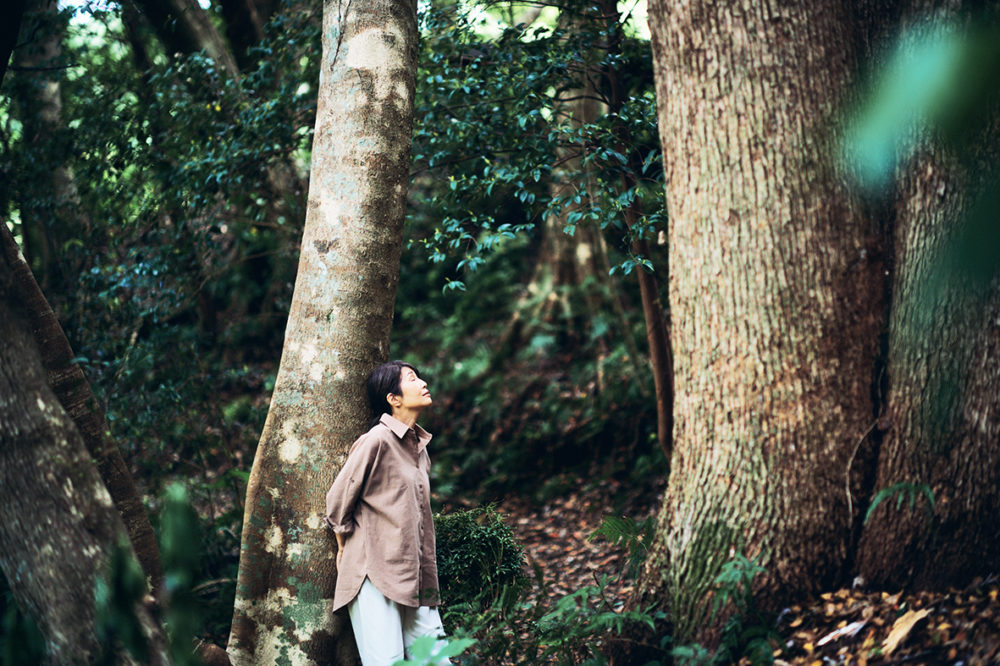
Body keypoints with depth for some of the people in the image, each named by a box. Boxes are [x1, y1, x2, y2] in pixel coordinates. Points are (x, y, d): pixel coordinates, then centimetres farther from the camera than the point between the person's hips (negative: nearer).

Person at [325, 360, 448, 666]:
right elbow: (338, 501, -5)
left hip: (416, 577, 8)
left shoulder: (419, 445, 16)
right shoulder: (376, 441, -10)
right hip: (376, 574, -8)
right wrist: (346, 549, 8)